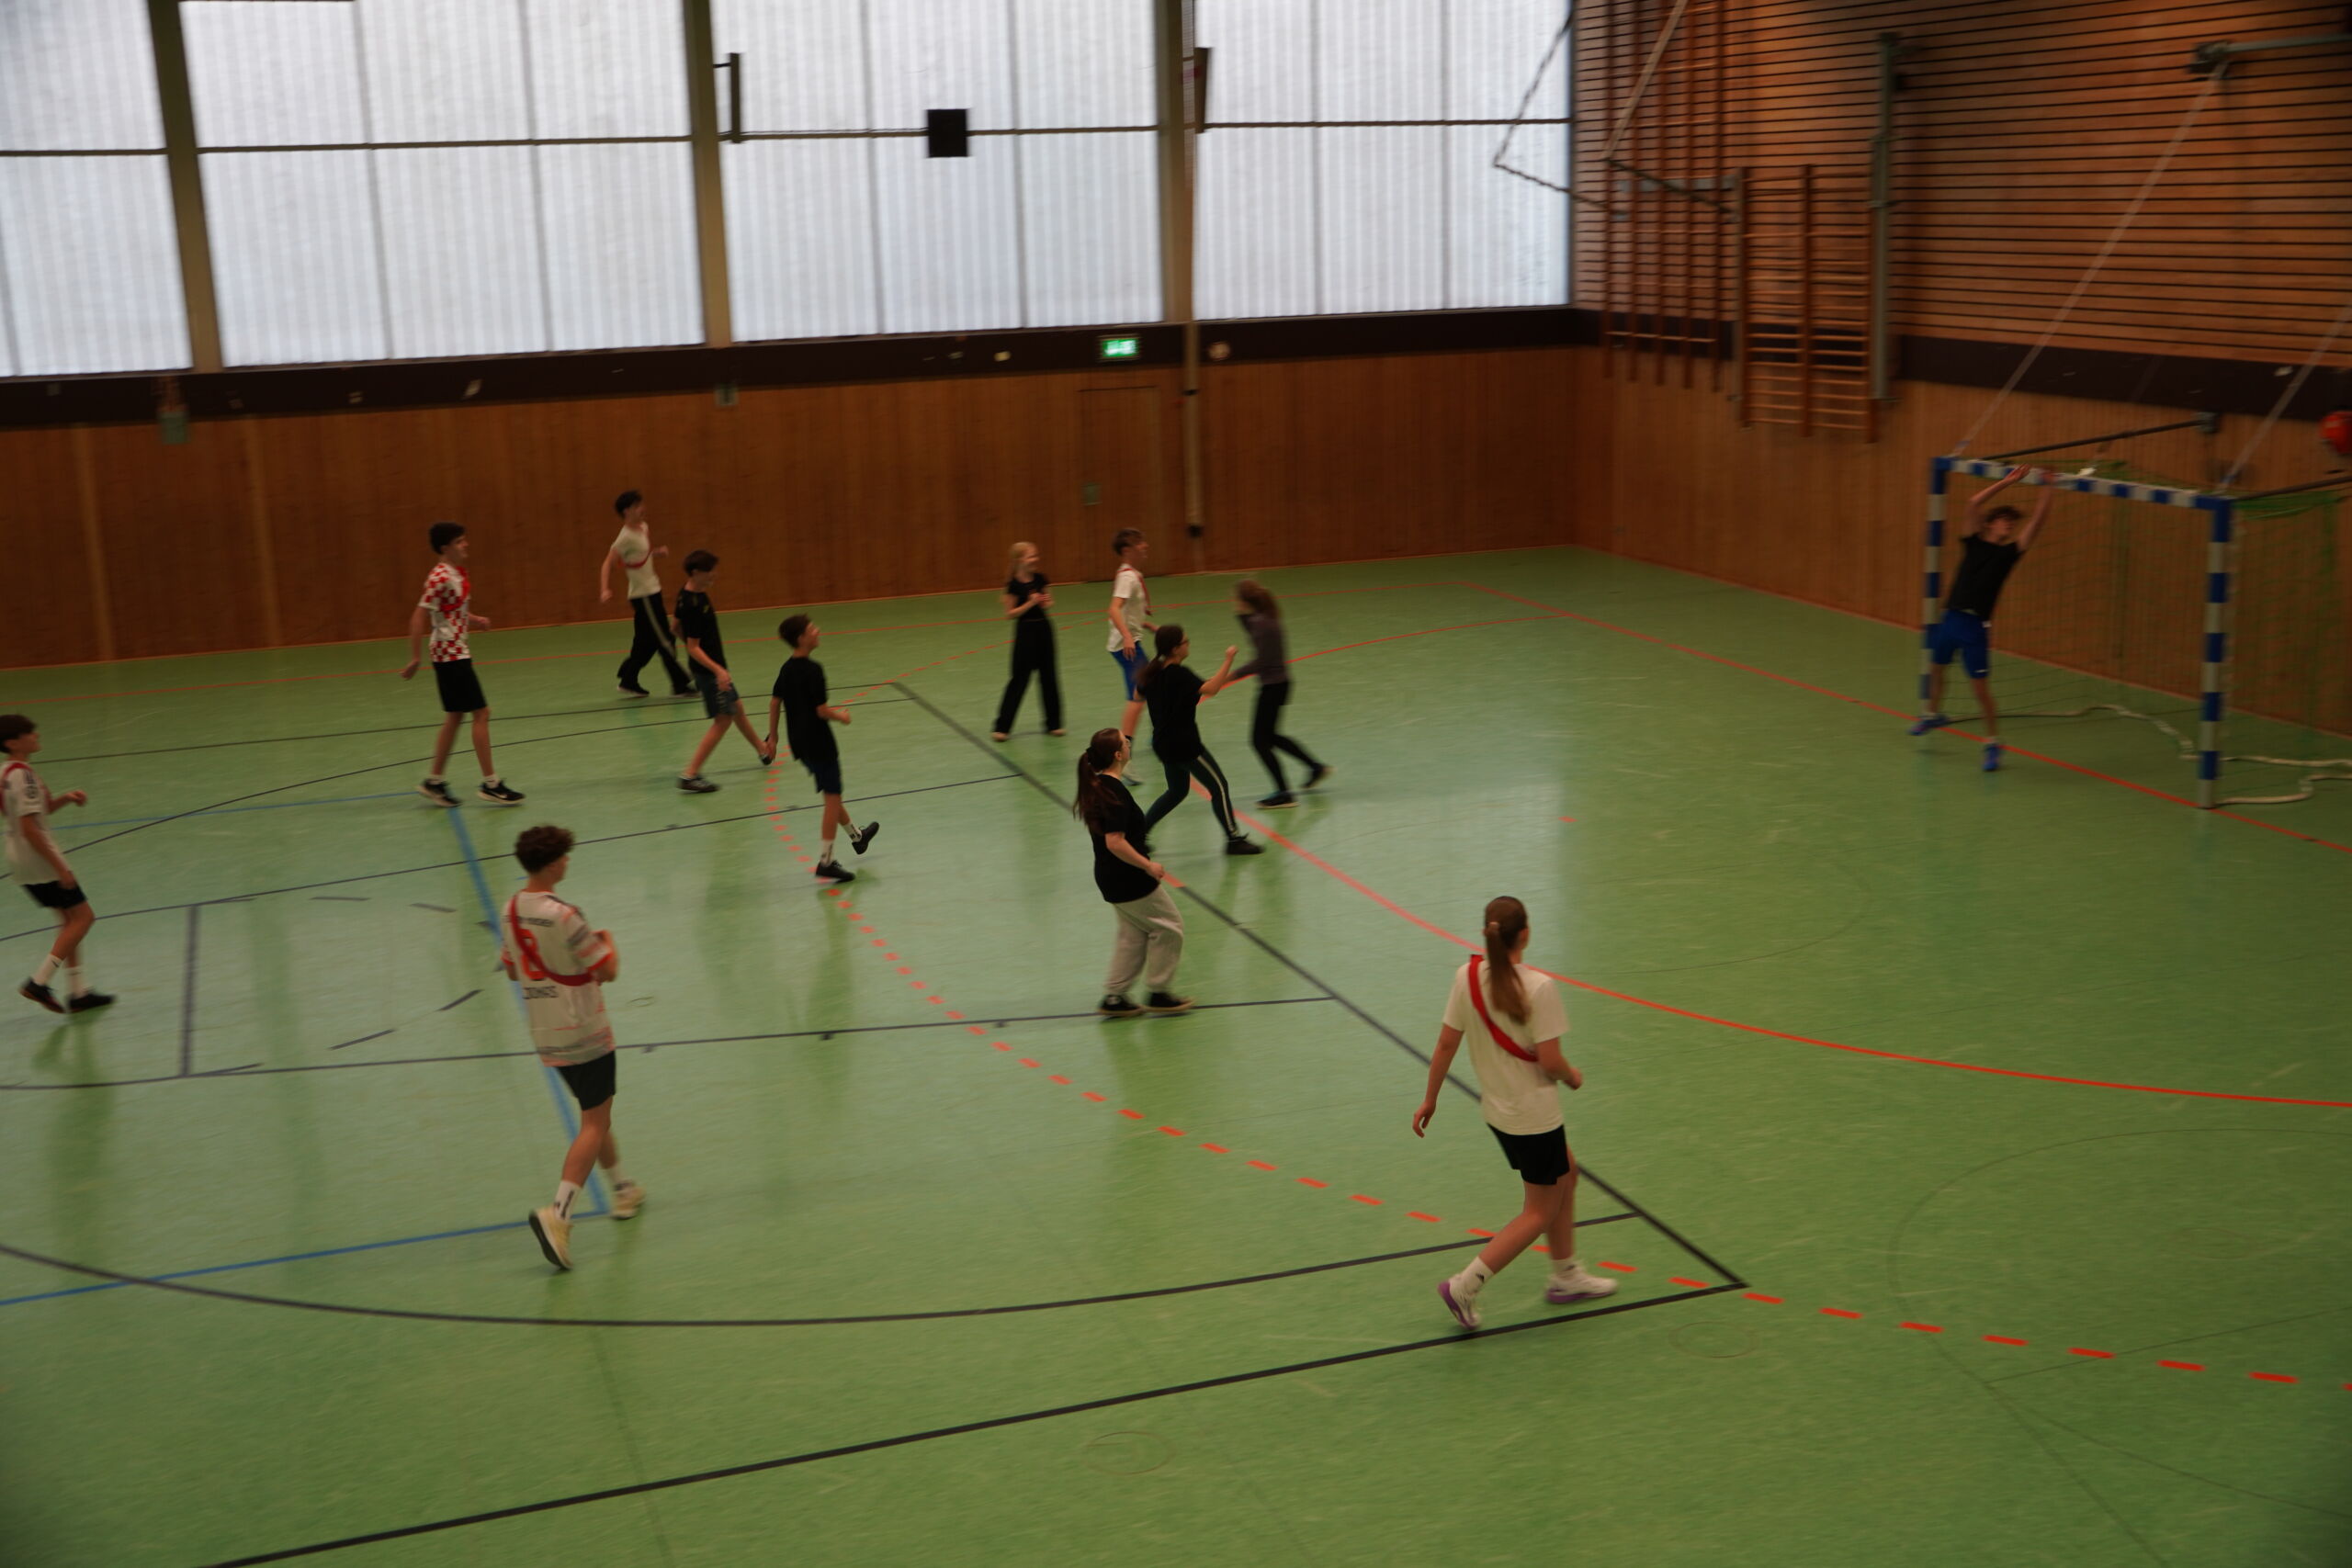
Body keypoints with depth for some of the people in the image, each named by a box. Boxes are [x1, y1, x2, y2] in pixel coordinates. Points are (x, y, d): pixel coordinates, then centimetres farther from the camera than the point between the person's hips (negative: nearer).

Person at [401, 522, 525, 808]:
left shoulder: (459, 574, 10)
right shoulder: (440, 578, -17)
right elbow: (419, 617, -19)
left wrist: (476, 621, 5)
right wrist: (416, 658, -20)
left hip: (458, 655, 9)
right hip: (450, 656, -9)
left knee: (454, 717, 13)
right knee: (481, 713, -7)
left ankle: (434, 782, 20)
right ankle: (490, 784, -3)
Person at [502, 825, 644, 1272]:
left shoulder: (512, 910, 1)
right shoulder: (563, 915, -23)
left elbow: (512, 970, 14)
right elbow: (609, 971, -17)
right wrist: (607, 942, 3)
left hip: (546, 1034, 8)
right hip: (584, 1033, -8)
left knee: (596, 1114, 24)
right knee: (594, 1125, -2)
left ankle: (623, 1188, 38)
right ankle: (557, 1214, -14)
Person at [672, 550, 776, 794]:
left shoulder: (690, 593, 2)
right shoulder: (693, 605, -27)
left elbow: (678, 627, 17)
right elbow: (693, 647, -27)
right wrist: (718, 670, -35)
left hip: (714, 667, 10)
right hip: (709, 670, -10)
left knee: (737, 708, 24)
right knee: (723, 719, -5)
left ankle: (763, 751, 44)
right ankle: (690, 776, -7)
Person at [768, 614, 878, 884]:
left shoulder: (786, 668, 4)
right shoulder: (813, 670, -21)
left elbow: (774, 703, 9)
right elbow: (822, 711, -22)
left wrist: (773, 736, 18)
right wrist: (841, 717, -3)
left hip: (799, 742, 9)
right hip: (818, 742, -9)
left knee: (832, 793, 25)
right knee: (832, 799, 0)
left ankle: (856, 835, 44)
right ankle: (825, 862, 1)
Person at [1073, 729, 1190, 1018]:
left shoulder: (1096, 786, 5)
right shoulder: (1115, 793, -25)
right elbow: (1115, 842, -29)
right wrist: (1148, 865, -20)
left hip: (1110, 876, 9)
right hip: (1128, 879, -9)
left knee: (1134, 934, 19)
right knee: (1168, 927, 6)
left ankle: (1114, 997, 20)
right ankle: (1159, 993, 15)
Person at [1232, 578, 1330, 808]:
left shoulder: (1261, 622, -23)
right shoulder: (1266, 616, 4)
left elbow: (1262, 661, -24)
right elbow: (1254, 634, 22)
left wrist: (1233, 675, -20)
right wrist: (1244, 616, 6)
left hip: (1273, 684, -10)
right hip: (1277, 682, 10)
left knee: (1260, 740, -1)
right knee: (1269, 735, 22)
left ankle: (1284, 794, 4)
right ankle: (1316, 768, 31)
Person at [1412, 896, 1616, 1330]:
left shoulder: (1467, 976, -7)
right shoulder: (1538, 986, -24)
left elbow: (1446, 1044, -2)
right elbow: (1550, 1061, -23)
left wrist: (1430, 1099, 9)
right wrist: (1573, 1077, 0)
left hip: (1496, 1110, 7)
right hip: (1535, 1114, -7)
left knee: (1565, 1174, 26)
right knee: (1540, 1213, 8)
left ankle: (1566, 1276, 36)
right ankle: (1465, 1286, 2)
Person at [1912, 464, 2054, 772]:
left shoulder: (2010, 552, 4)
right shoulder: (1973, 542, 6)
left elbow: (2038, 520, -2)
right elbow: (1975, 504, -4)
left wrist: (2047, 488, -6)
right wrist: (2007, 482, -4)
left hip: (1976, 626, -3)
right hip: (1950, 619, 3)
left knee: (1980, 686, -6)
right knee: (1937, 668, 20)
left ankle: (1993, 743, 4)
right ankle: (1933, 714, 46)